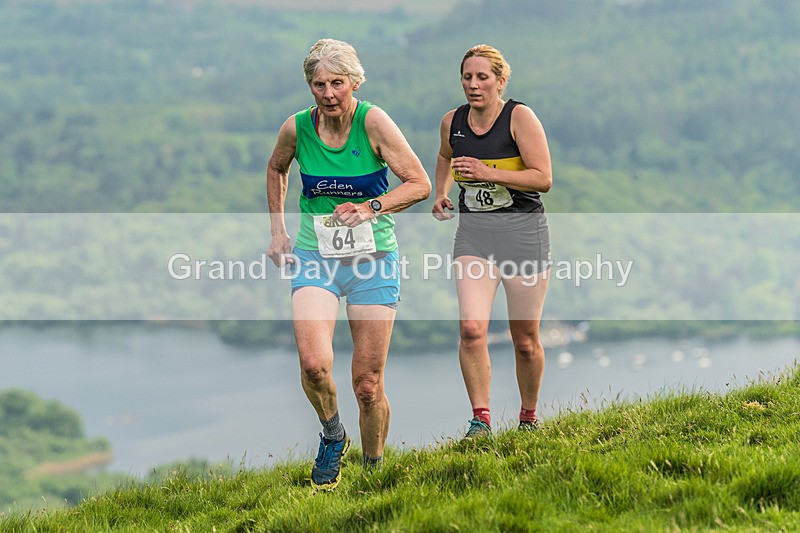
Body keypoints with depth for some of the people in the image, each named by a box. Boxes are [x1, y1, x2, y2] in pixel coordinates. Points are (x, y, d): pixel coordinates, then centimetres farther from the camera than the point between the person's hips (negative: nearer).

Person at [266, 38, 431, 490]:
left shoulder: (373, 122, -11)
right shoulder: (297, 128, -3)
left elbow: (420, 183, -9)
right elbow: (276, 169, 19)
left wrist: (370, 208, -21)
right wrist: (278, 229, 14)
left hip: (373, 258, -1)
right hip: (315, 257, 1)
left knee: (368, 385, 0)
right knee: (314, 362, -23)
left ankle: (374, 468, 24)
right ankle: (332, 436, 6)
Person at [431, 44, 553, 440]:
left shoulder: (520, 117, -9)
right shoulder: (452, 122, 5)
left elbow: (543, 178, -14)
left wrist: (487, 173, -20)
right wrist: (441, 193, 12)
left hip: (522, 229, -3)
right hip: (473, 230, 3)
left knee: (525, 340, 4)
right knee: (471, 327, -17)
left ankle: (529, 417, 25)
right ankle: (480, 419, -10)